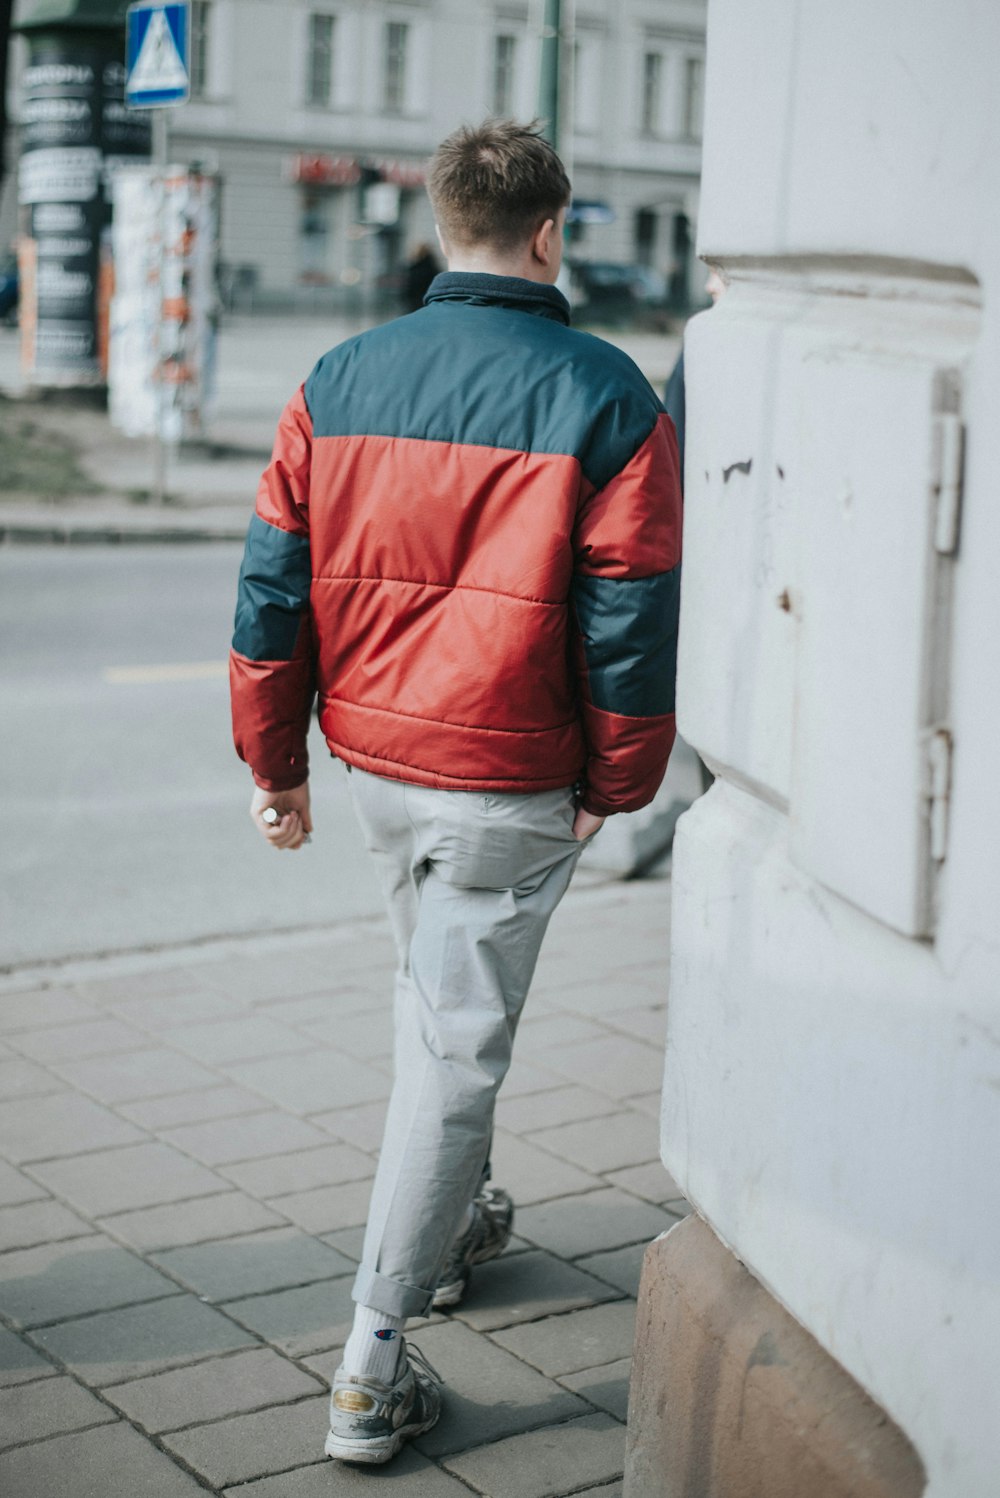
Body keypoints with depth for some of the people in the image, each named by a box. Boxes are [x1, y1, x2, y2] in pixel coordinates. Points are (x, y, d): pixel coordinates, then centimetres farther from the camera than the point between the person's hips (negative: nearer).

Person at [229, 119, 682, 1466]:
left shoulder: (341, 378, 2)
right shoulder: (602, 395, -11)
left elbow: (274, 581, 3)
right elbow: (633, 612, -11)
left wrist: (276, 760, 11)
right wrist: (618, 784, 1)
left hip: (373, 756, 5)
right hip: (511, 783, -5)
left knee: (433, 992, 27)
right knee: (460, 1042, 1)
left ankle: (447, 1227, 45)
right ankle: (374, 1370, 4)